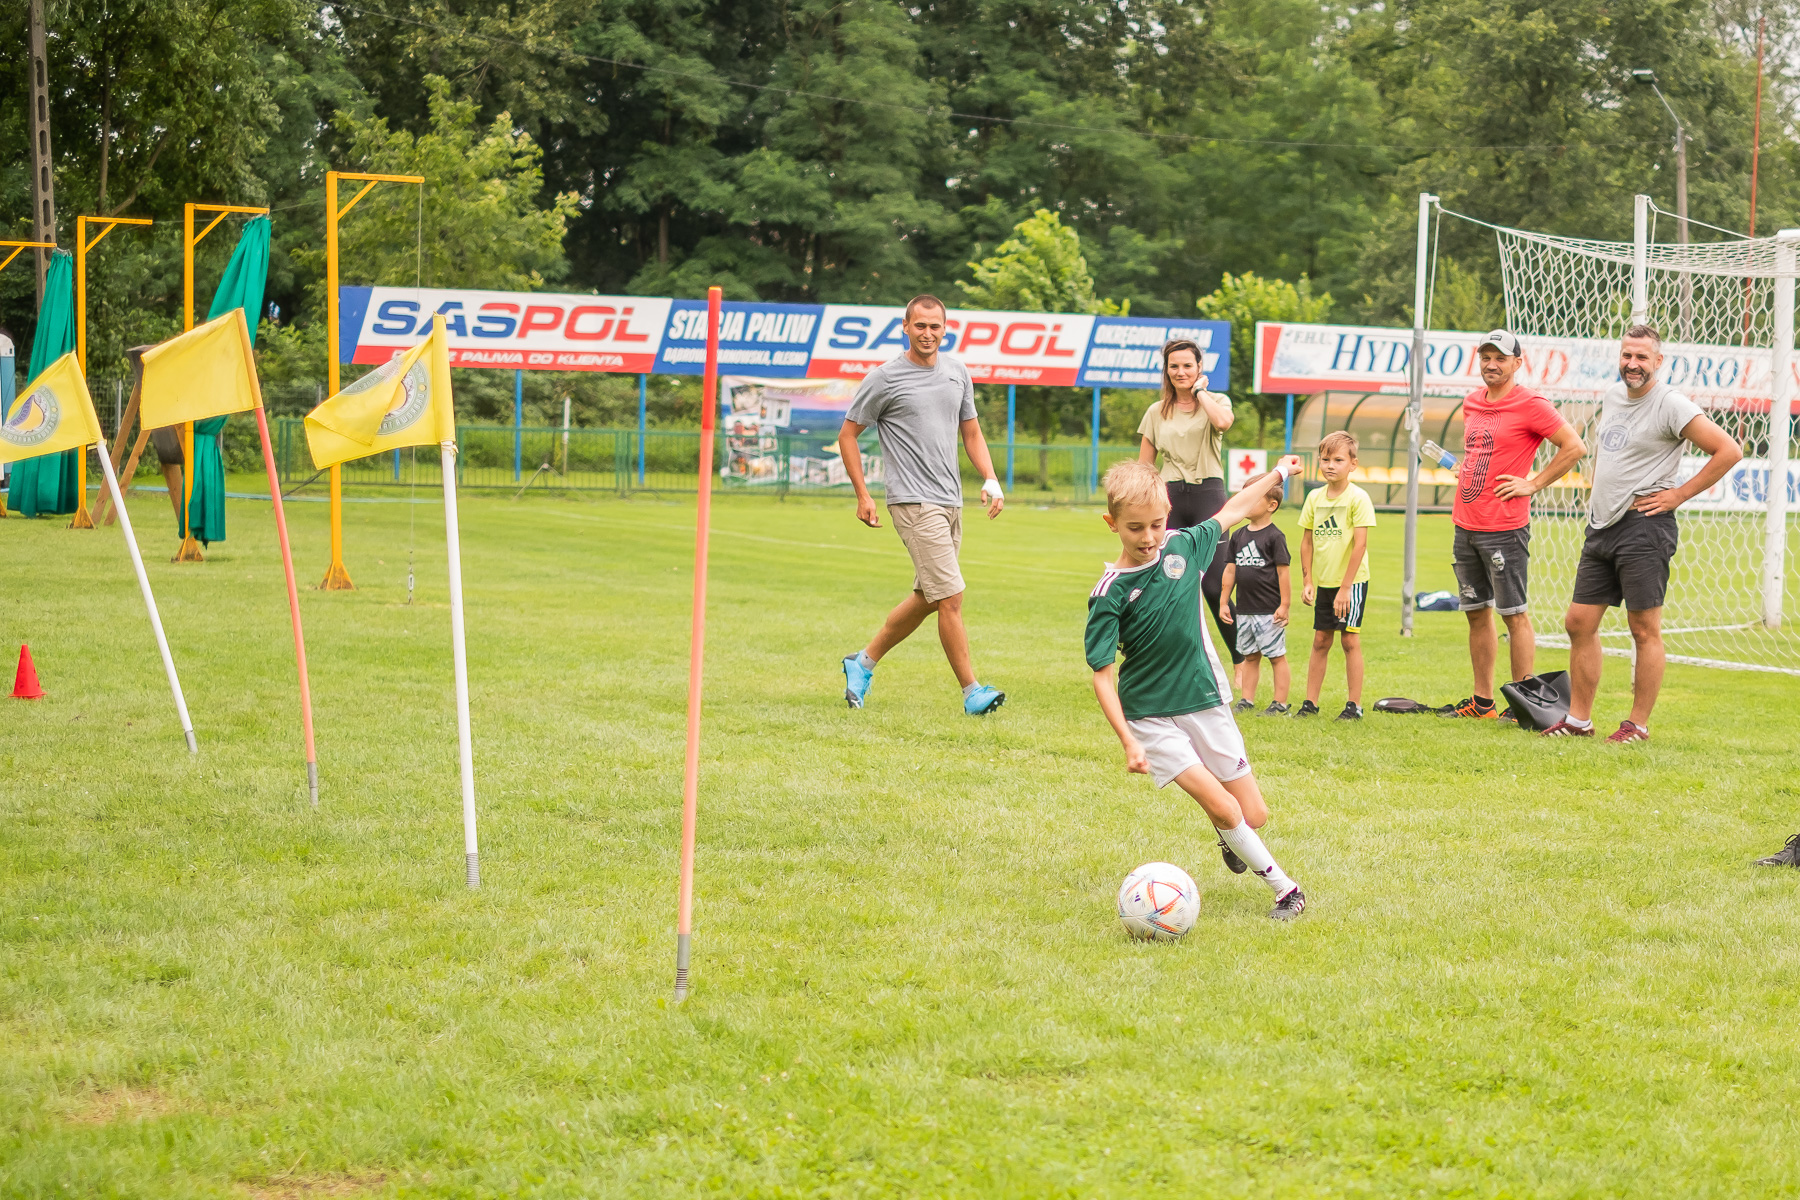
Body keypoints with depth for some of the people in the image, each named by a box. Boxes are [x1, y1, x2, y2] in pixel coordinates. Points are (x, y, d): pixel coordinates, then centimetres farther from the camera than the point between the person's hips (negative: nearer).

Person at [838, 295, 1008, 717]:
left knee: (927, 598, 13)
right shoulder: (885, 378, -5)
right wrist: (863, 496, -4)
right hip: (914, 503, -7)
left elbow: (971, 432, 21)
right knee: (951, 597, -11)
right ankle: (971, 690, -6)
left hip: (951, 503, 7)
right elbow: (847, 434, 1)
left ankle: (864, 661, 28)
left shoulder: (957, 373, 12)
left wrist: (990, 480, 6)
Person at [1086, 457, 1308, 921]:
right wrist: (1128, 741, -24)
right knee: (1224, 809, -17)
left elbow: (1231, 513, 16)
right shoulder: (1109, 594, -17)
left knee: (1255, 816, 4)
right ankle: (1284, 887, 0)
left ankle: (1229, 835, 39)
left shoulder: (1182, 547, -4)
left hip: (1205, 702, 4)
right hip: (1151, 716, -4)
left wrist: (1277, 474, 26)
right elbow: (1102, 674, -16)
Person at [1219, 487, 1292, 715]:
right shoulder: (1239, 536, 11)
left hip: (1269, 610, -6)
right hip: (1244, 609, 6)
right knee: (1250, 656, 13)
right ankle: (1247, 700, 18)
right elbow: (1230, 570, 15)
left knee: (1277, 656, 1)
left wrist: (1284, 606, -12)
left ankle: (1280, 703, 4)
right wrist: (1223, 602, 13)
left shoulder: (1275, 536, -8)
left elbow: (1283, 572, -9)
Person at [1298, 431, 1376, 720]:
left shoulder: (1358, 498, -12)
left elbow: (1360, 544, -15)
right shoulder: (1315, 497, 5)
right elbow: (1307, 542, 10)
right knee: (1320, 641, 9)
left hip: (1352, 581, -5)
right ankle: (1310, 702, 13)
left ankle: (1354, 704, 2)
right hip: (1323, 582, 5)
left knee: (1350, 640, -4)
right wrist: (1307, 582, 4)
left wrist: (1345, 587, -17)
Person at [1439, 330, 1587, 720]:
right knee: (1477, 613, 11)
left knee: (1513, 614, -4)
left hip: (1504, 529, -8)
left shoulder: (1530, 405, -9)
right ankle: (1482, 702, 16)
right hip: (1465, 526, 8)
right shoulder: (1471, 403, 14)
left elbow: (1574, 447, -12)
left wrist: (1533, 484, -11)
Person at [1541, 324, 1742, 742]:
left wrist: (1679, 494, -12)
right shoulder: (1612, 395, 12)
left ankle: (1639, 724, 4)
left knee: (1645, 629, -3)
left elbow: (1729, 450, -15)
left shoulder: (1671, 405, -11)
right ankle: (1578, 719, 15)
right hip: (1601, 526, 8)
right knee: (1579, 622, 8)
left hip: (1644, 527, -8)